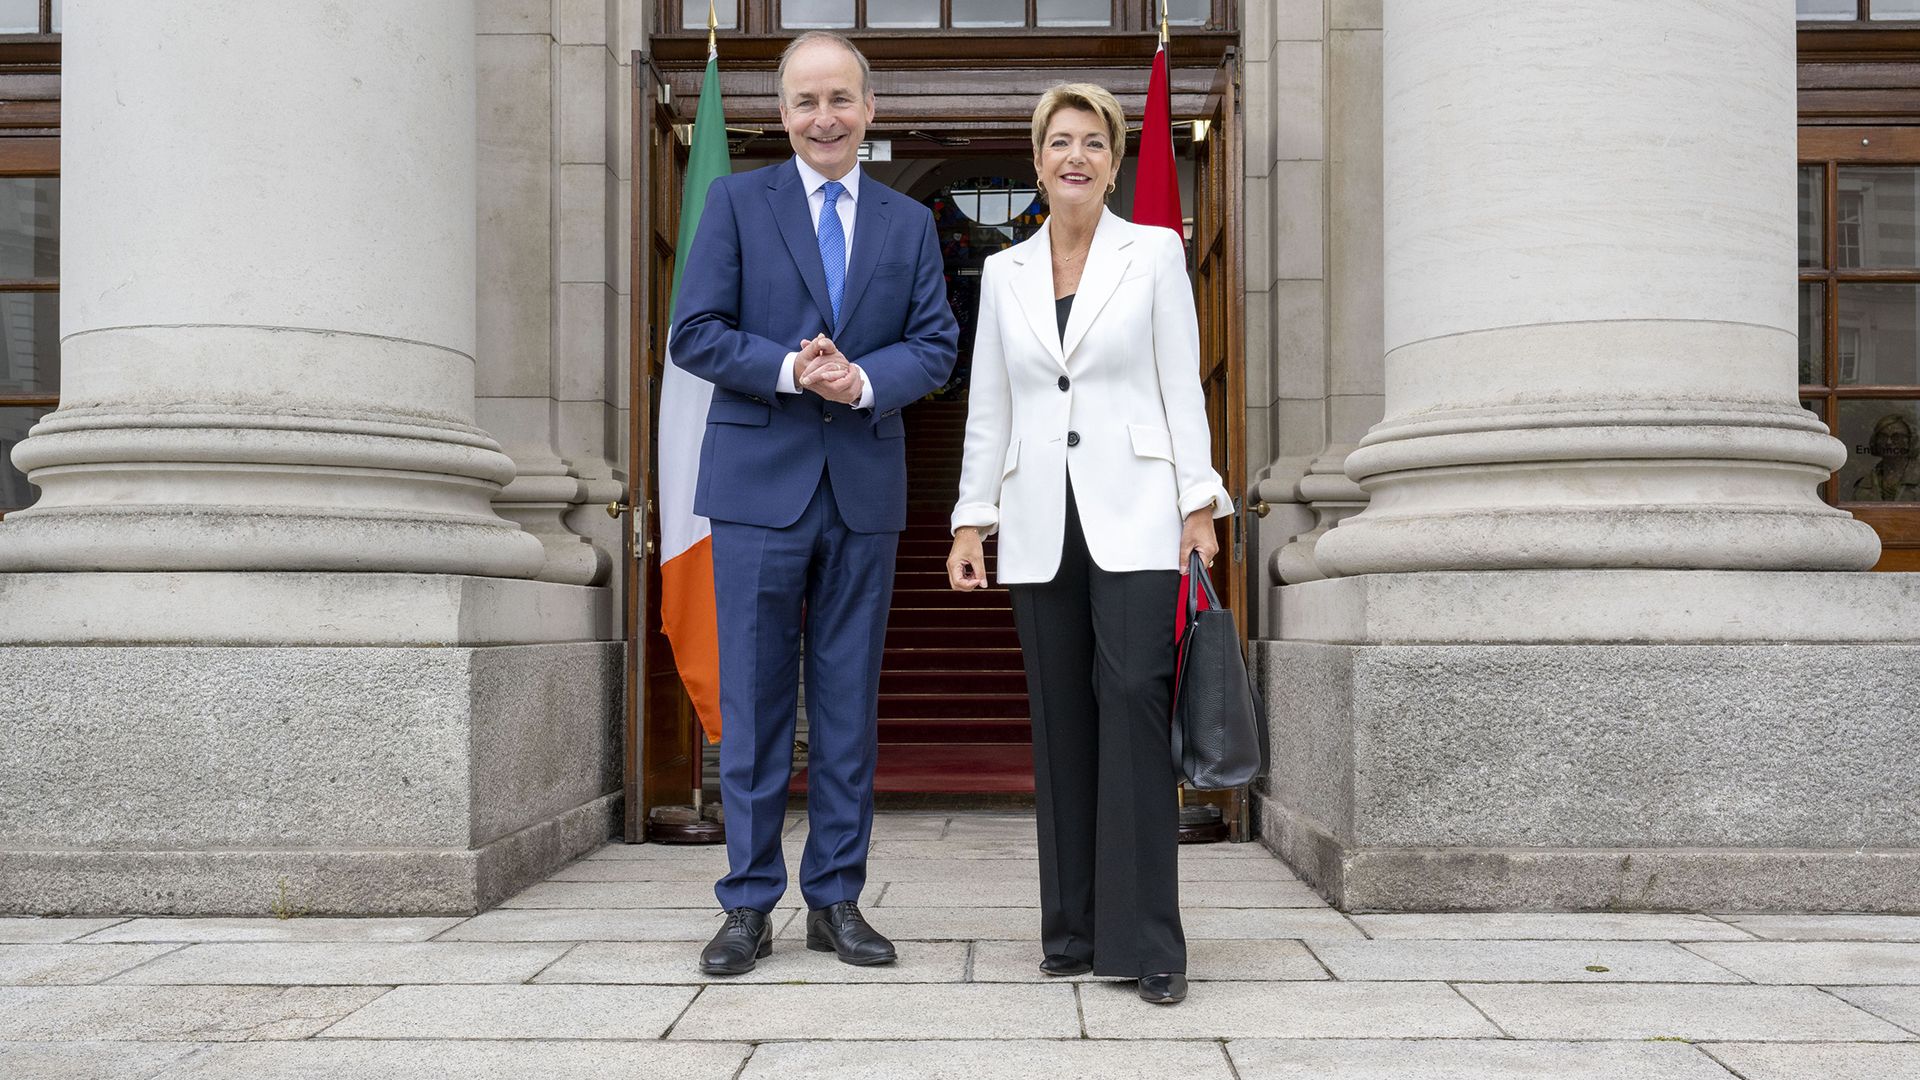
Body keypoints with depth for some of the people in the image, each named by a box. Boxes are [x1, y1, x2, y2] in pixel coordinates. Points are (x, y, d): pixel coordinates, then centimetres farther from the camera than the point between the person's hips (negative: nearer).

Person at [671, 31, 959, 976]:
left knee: (851, 701, 7)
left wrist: (865, 381, -13)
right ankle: (749, 903, 12)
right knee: (753, 701, 2)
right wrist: (788, 369, -16)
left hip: (865, 486, 3)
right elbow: (694, 334, -2)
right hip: (761, 482, -2)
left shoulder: (909, 223, 13)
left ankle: (836, 898, 17)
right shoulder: (737, 201, 5)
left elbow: (936, 345, 5)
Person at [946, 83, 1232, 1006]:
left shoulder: (1154, 253, 5)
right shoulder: (1004, 272, 13)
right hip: (1039, 528, 3)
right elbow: (988, 408, 13)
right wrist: (970, 522, 7)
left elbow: (1183, 387, 1)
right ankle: (1074, 930, 15)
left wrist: (1200, 509, -6)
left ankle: (1147, 940, -5)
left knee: (1136, 705, -12)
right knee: (1061, 723, 5)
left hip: (1133, 520, -3)